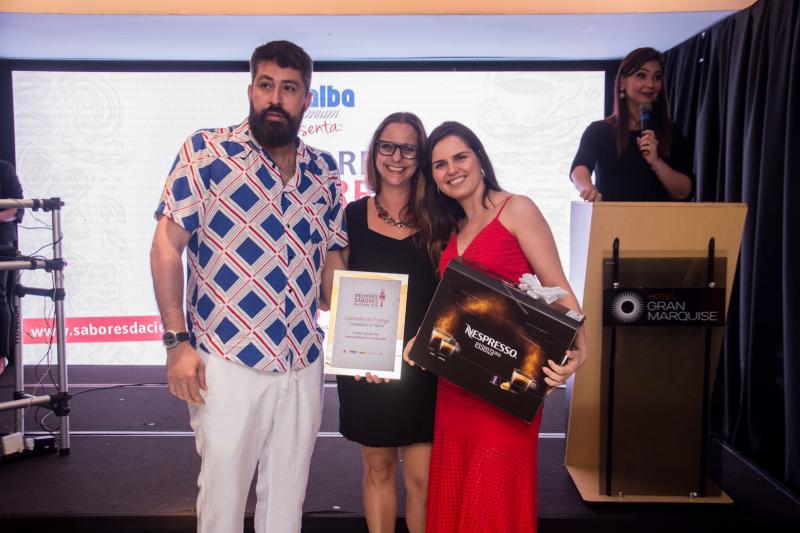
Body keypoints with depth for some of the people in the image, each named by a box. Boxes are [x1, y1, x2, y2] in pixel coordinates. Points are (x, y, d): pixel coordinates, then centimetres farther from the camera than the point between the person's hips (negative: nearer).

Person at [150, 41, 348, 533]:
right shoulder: (207, 152, -5)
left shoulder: (325, 173, 7)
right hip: (227, 360, -4)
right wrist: (177, 340, -12)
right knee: (223, 491, 10)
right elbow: (167, 246, -7)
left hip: (304, 363, 4)